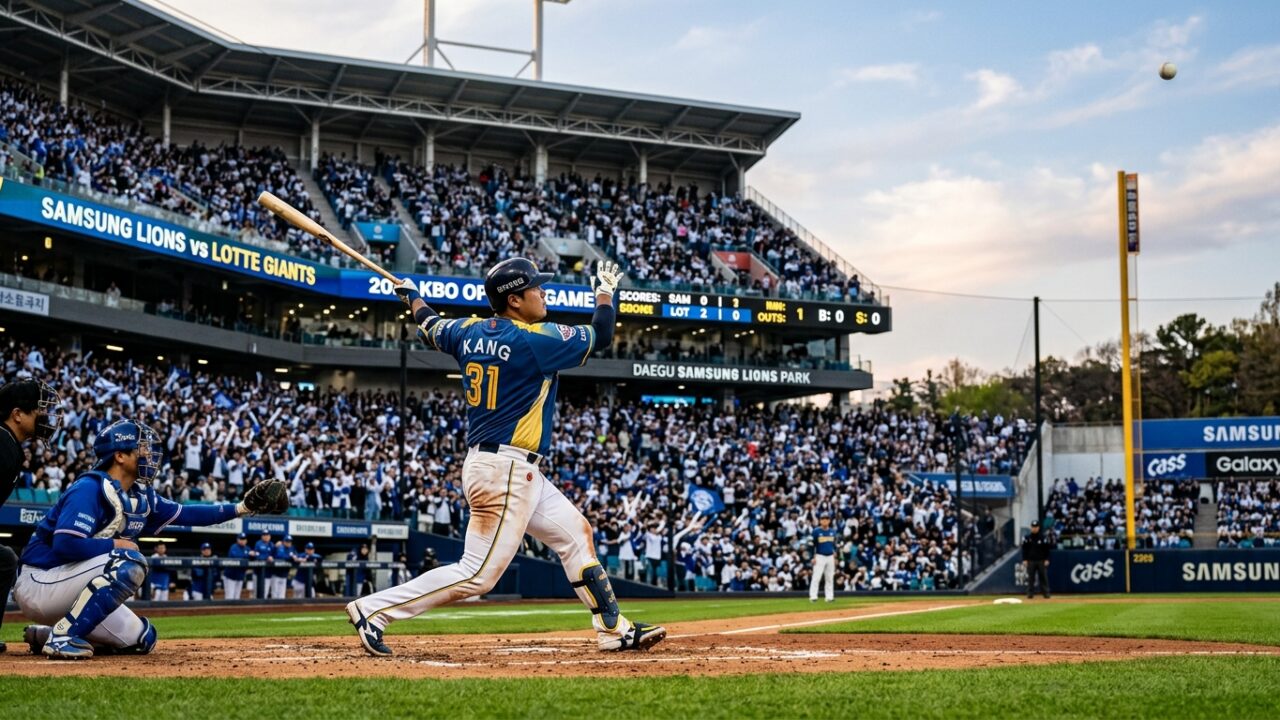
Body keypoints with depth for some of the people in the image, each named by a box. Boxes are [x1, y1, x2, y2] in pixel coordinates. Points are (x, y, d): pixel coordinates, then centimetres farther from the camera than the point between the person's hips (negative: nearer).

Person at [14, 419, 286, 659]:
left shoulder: (141, 496, 7)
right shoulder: (90, 489, -21)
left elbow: (184, 514, 15)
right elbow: (66, 544, -31)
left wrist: (240, 508, 8)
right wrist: (117, 544, -19)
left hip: (68, 586, 9)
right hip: (39, 583, -9)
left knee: (141, 639, 10)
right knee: (129, 563, -27)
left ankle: (45, 634, 13)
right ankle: (62, 636, -22)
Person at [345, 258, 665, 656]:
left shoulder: (469, 332, 6)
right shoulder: (536, 340, -15)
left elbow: (429, 326, 26)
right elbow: (601, 335, -4)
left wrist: (411, 295, 46)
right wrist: (605, 290, 13)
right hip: (505, 471, -10)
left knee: (575, 533, 17)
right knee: (478, 575, -9)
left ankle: (614, 630, 22)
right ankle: (373, 610, -8)